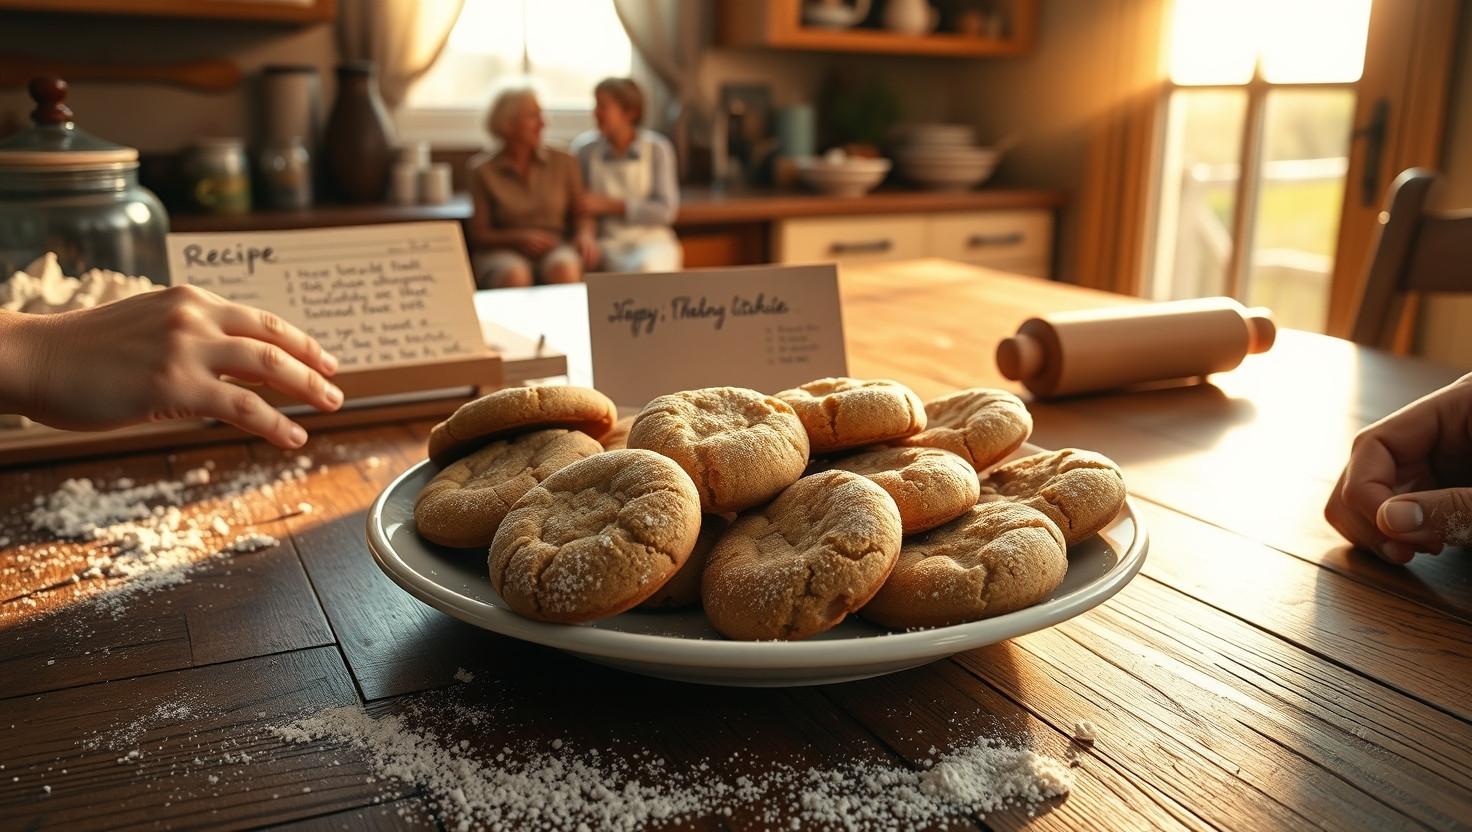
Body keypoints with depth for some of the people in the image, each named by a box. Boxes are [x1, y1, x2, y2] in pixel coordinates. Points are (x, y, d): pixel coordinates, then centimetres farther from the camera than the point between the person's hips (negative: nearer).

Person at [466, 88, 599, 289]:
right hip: (504, 253, -1)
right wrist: (517, 238, -11)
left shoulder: (563, 163, 11)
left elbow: (581, 214, 11)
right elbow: (478, 235, 7)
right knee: (515, 276, -37)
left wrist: (585, 235, -12)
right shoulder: (484, 173, 7)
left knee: (564, 269, -35)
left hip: (556, 250, 1)